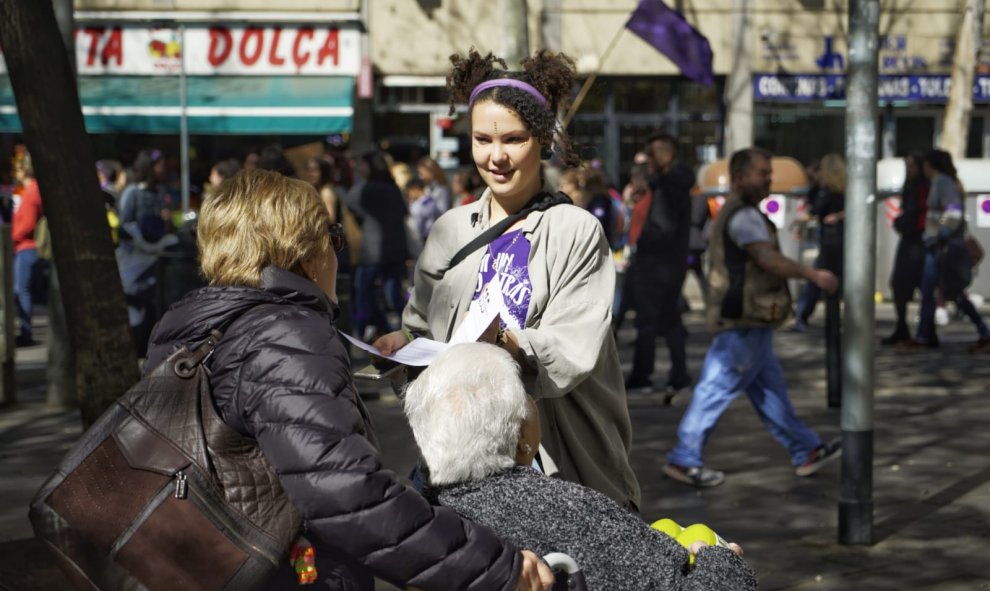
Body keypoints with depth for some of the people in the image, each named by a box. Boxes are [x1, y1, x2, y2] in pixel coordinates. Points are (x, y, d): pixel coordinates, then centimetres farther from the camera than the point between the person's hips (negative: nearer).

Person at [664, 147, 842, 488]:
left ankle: (806, 452, 20)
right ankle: (684, 460, -1)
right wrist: (814, 275, -22)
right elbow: (769, 260, -25)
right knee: (718, 389, -6)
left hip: (750, 322, 11)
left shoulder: (735, 213, 19)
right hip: (744, 321, -11)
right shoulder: (744, 216, -15)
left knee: (769, 389, 13)